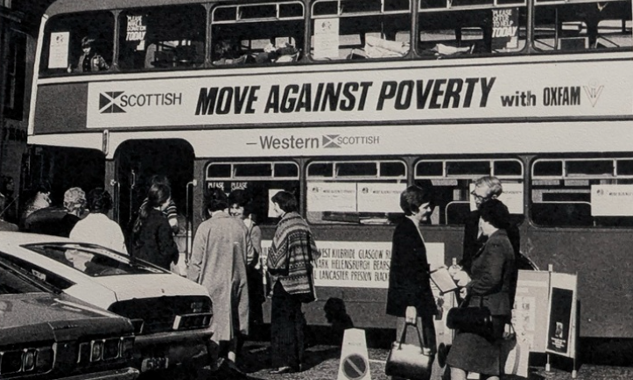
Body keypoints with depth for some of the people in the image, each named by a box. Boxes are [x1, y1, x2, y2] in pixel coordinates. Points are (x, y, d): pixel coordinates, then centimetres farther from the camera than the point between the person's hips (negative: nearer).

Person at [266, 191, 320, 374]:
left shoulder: (285, 224, -15)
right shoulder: (302, 223, 7)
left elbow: (278, 254, -15)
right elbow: (313, 252, 11)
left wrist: (270, 265, 2)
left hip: (285, 279, -8)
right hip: (300, 279, 8)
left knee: (282, 320, -2)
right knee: (296, 319, 13)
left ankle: (284, 361, -4)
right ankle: (297, 360, 17)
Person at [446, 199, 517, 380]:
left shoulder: (494, 244, -13)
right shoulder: (505, 242, 18)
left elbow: (491, 279, -24)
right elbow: (509, 281, 21)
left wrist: (469, 288, -10)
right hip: (497, 311, 10)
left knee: (457, 365, -8)